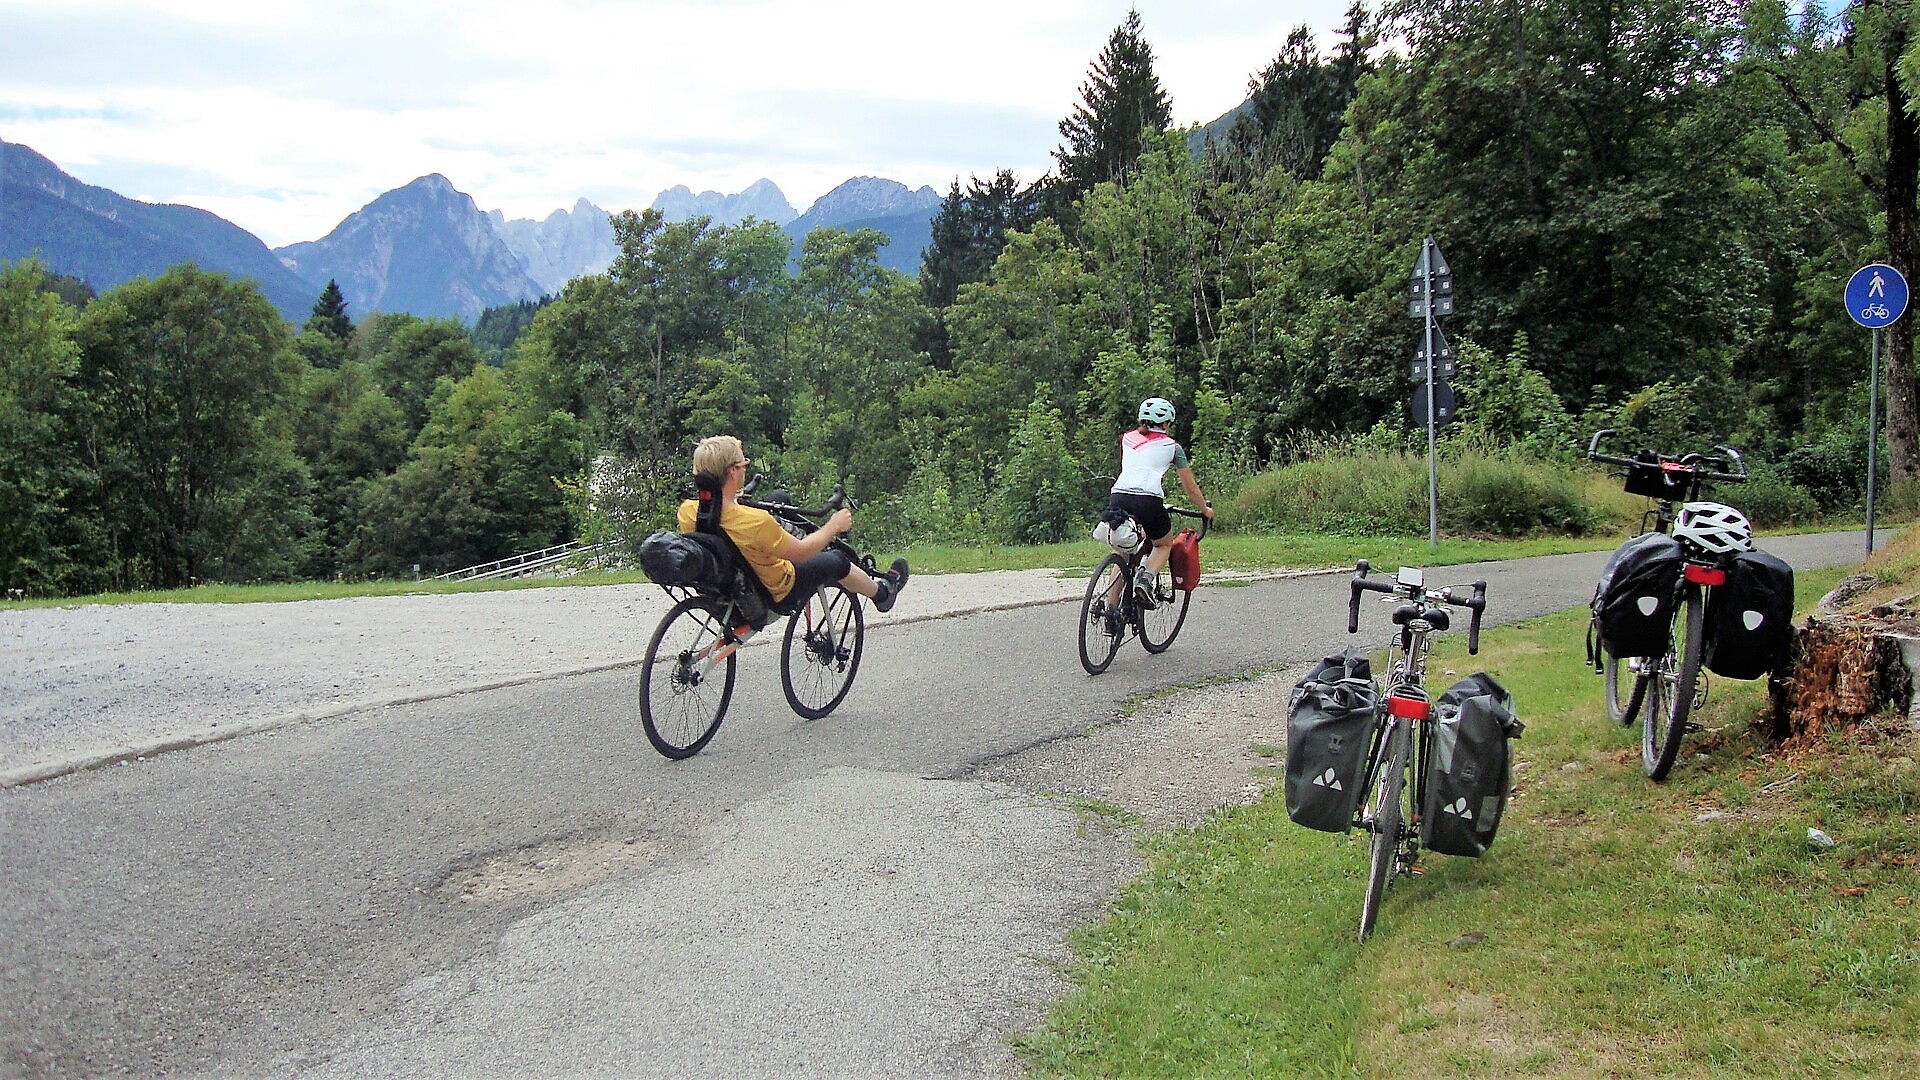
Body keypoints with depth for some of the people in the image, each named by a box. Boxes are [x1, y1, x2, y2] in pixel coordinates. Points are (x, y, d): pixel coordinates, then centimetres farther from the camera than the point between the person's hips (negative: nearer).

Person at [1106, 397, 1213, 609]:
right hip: (1148, 501, -3)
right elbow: (1190, 487, 22)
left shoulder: (1127, 438, 24)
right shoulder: (1172, 446, 17)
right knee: (1165, 545, 24)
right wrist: (1206, 510, 39)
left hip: (1118, 498, 3)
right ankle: (1146, 578, -5)